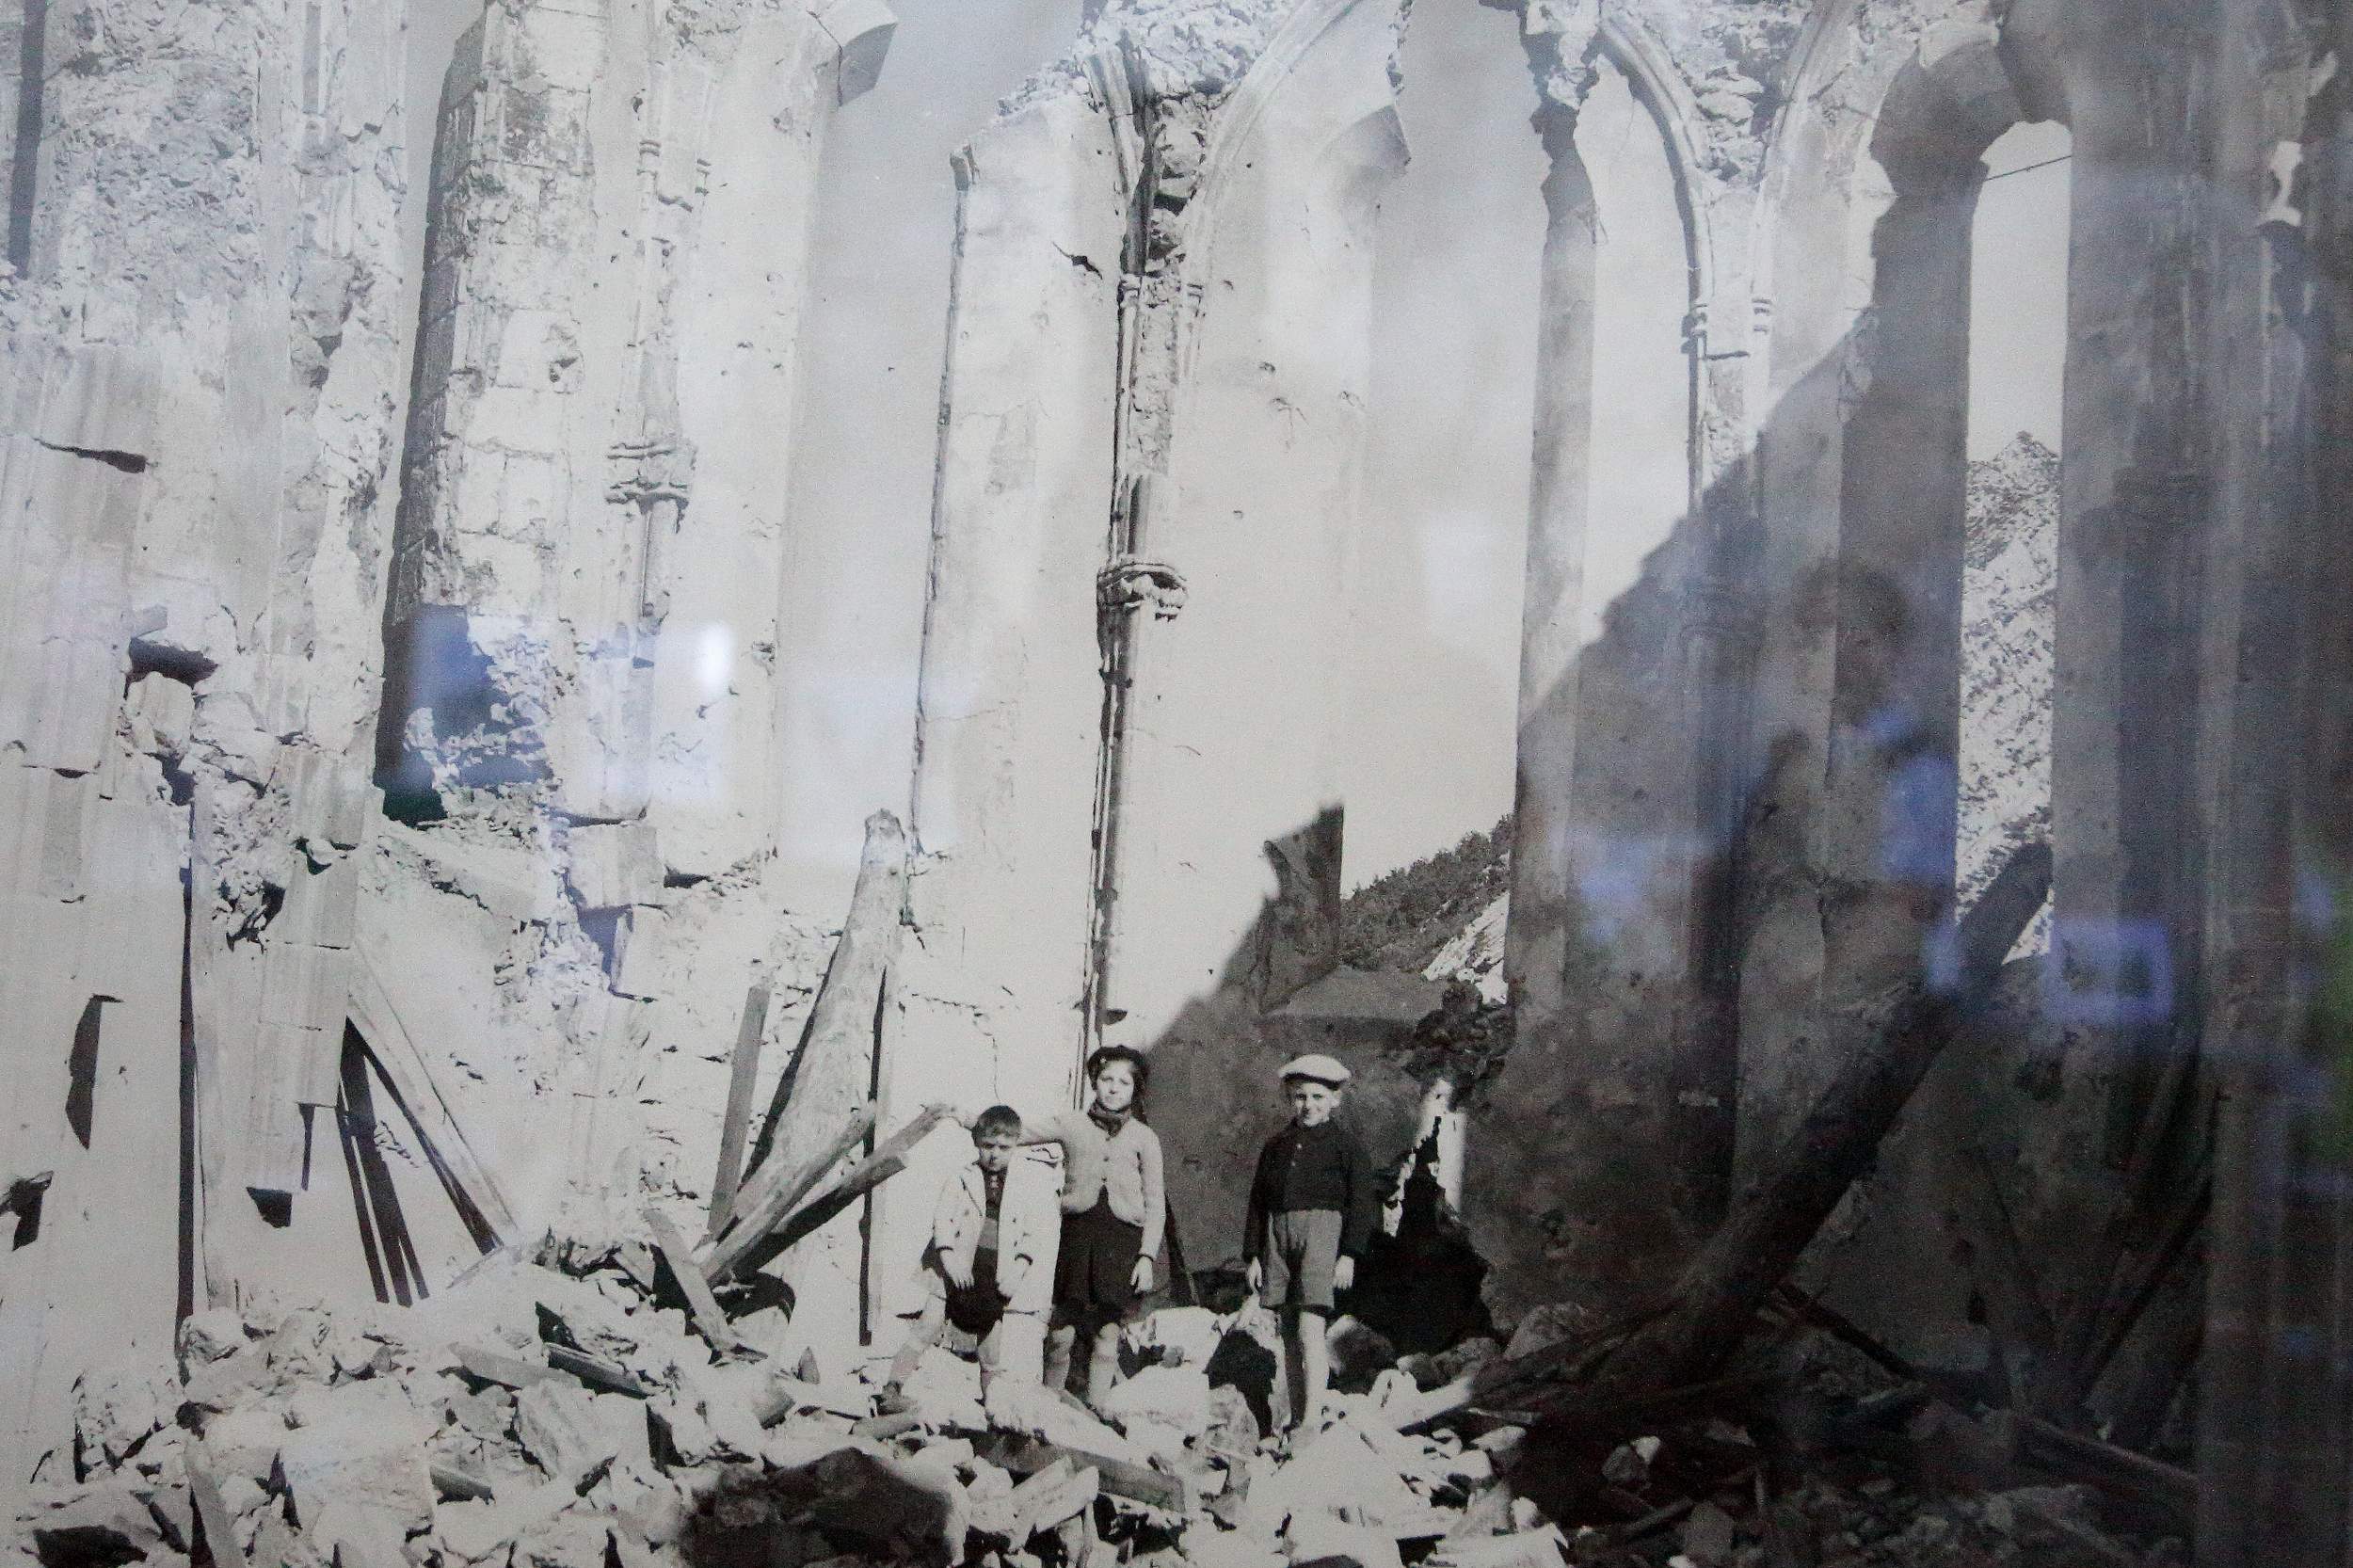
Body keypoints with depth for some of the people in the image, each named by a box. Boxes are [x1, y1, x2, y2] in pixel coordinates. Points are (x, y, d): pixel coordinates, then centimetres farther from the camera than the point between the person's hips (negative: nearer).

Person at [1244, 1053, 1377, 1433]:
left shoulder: (1344, 1144, 3)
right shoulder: (1276, 1146, 16)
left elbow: (1361, 1202, 0)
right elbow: (1258, 1202, 18)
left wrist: (1349, 1254, -8)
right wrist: (1252, 1254, 12)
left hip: (1321, 1228, -5)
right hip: (1278, 1232, 5)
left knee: (1310, 1328, -16)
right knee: (1288, 1332, 6)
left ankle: (1313, 1419, -18)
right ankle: (1296, 1419, 12)